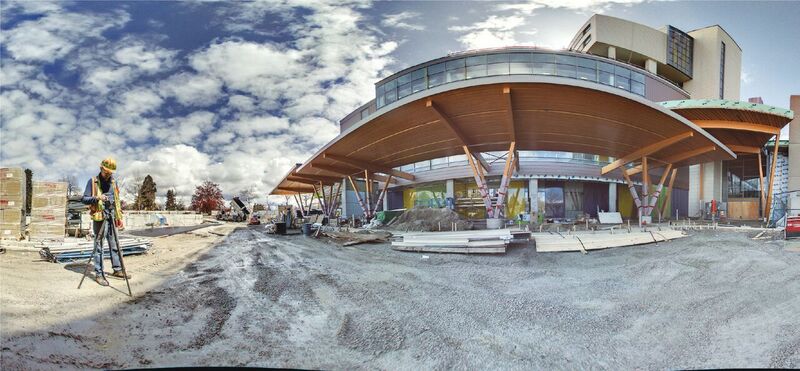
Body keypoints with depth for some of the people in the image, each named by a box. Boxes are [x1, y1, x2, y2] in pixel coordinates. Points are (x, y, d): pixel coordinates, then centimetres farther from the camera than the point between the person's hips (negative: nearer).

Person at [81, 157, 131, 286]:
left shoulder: (113, 181, 13)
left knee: (114, 245, 8)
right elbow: (84, 199, -4)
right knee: (99, 246, -2)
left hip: (111, 217, 5)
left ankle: (117, 270, 15)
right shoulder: (93, 181, -2)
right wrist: (97, 198, -22)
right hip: (99, 218, -5)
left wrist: (119, 217, 13)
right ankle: (99, 274, 2)